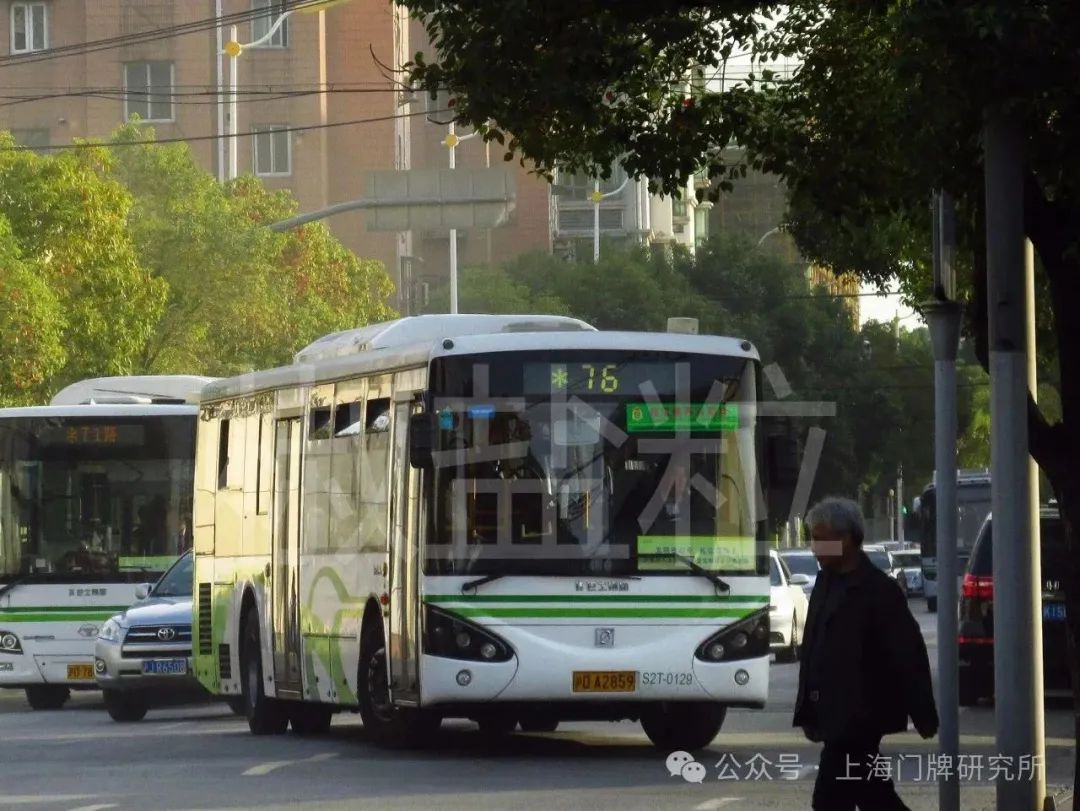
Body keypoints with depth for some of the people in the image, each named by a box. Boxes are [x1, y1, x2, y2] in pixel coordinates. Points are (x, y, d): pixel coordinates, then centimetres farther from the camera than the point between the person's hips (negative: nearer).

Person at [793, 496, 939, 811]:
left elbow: (908, 654, -13)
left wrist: (924, 717, -11)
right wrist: (808, 710, 13)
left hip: (857, 715, -8)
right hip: (834, 714, 8)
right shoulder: (827, 582, 11)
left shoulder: (878, 589, -14)